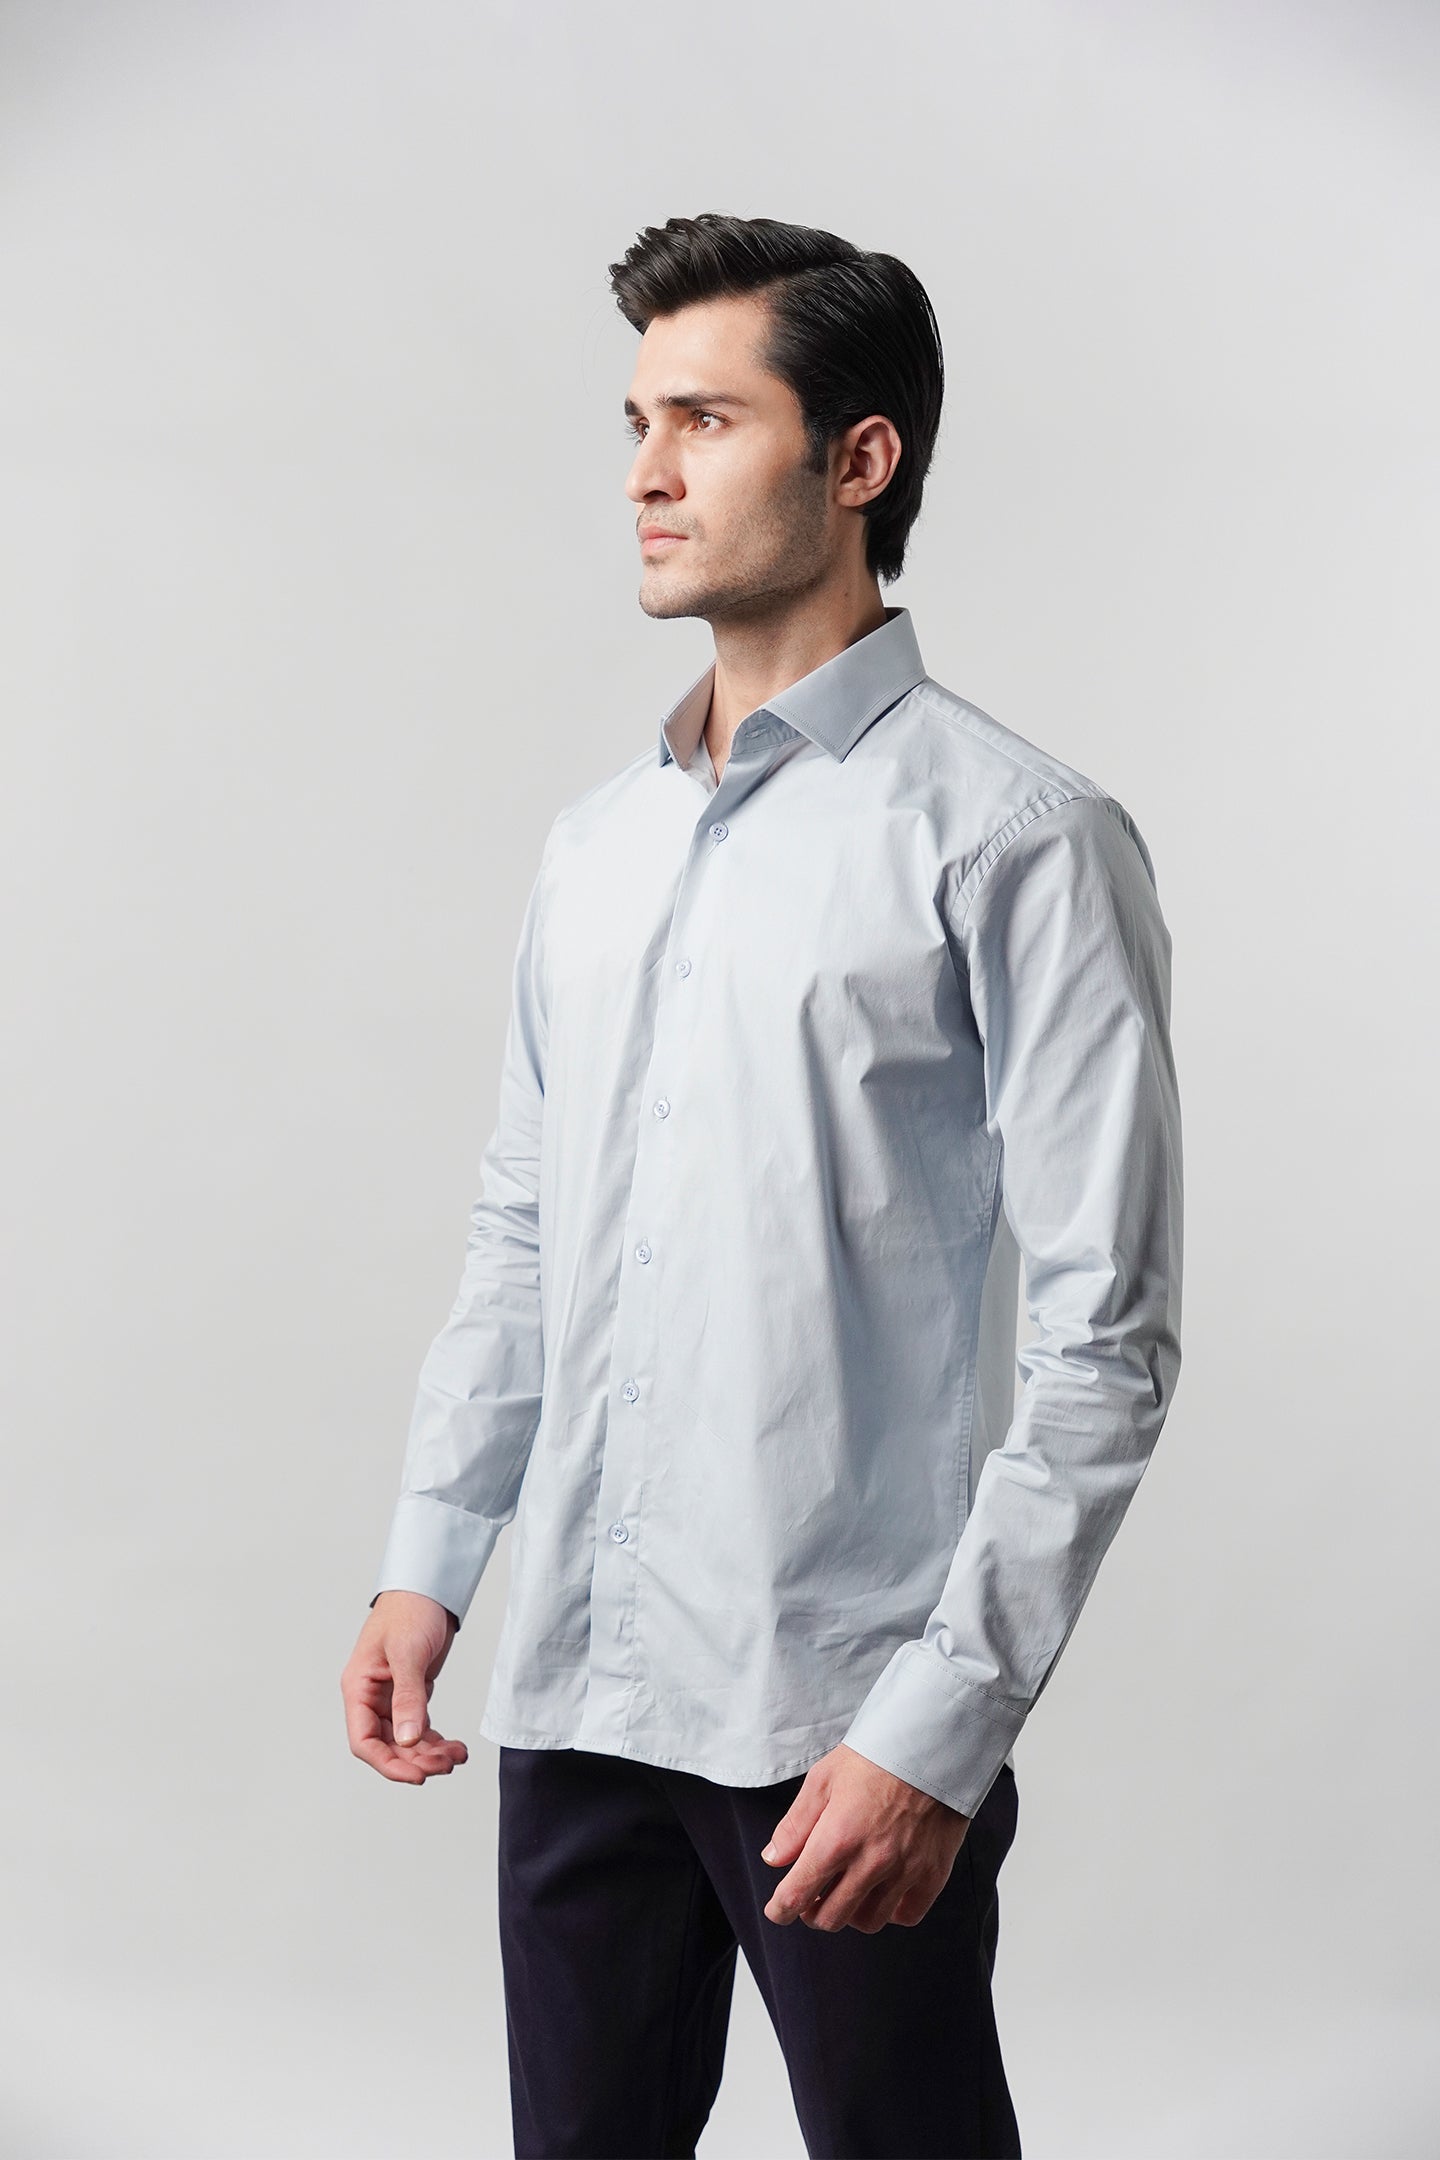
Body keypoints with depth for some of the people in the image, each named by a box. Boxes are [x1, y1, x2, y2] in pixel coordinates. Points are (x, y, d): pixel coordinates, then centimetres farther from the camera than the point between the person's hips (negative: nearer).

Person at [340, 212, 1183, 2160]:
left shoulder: (1012, 838, -9)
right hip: (578, 1698, 6)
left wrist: (937, 1727, -16)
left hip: (842, 1721, -6)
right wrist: (428, 1564, 9)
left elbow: (1107, 1339, -13)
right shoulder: (598, 846, 12)